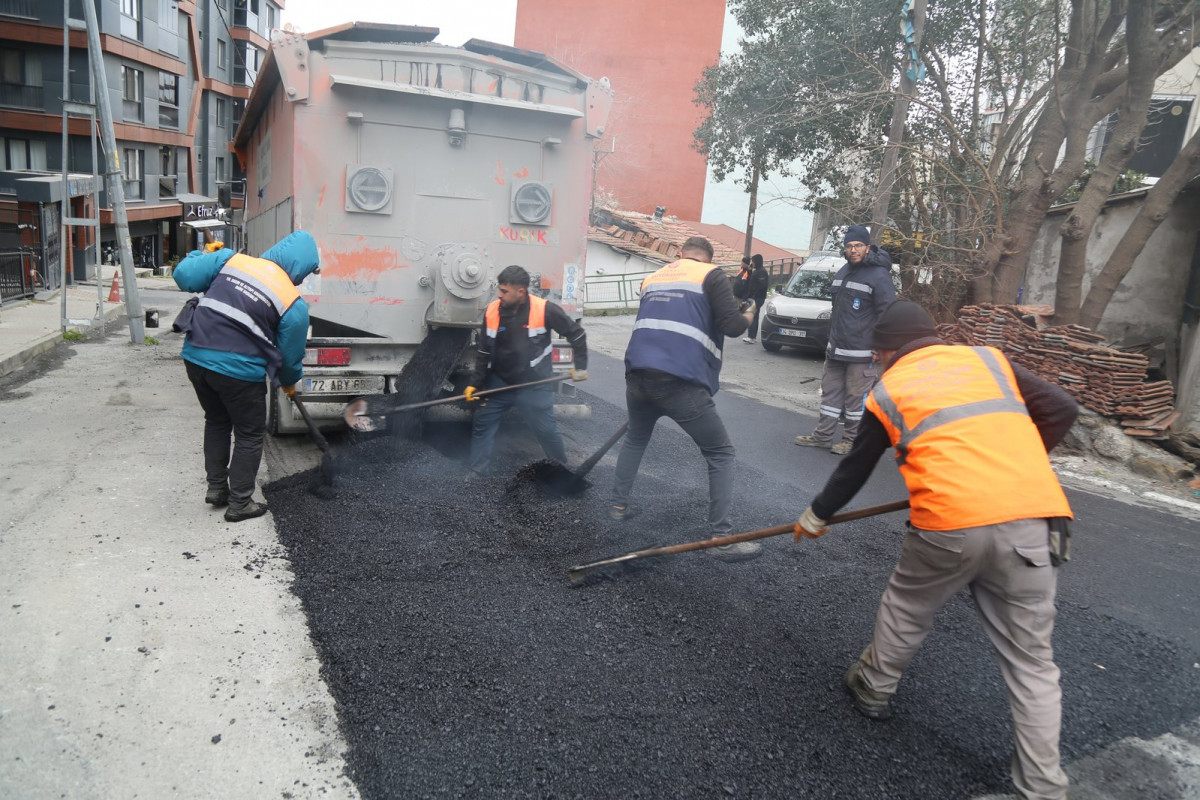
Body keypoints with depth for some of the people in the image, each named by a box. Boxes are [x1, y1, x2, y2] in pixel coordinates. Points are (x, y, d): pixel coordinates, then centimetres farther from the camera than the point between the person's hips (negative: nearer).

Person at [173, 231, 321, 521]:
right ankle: (239, 503, 21)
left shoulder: (231, 259, 0)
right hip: (238, 371, -5)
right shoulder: (294, 304, -8)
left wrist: (201, 255, 23)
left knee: (216, 422, 27)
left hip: (195, 357, 6)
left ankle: (216, 487, 36)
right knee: (249, 435, 14)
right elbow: (290, 355, 1)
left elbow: (183, 275, 2)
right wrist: (289, 383, 21)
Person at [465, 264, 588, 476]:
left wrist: (580, 366, -3)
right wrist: (474, 384, -1)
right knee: (482, 424, 3)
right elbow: (484, 353, 3)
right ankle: (476, 473, 15)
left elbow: (576, 334, -5)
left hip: (534, 385, -3)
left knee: (546, 430, 6)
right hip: (499, 382, 4)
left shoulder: (544, 310, -18)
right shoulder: (492, 311, -7)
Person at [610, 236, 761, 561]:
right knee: (721, 454, 8)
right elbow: (732, 326, -5)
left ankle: (618, 504, 37)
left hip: (638, 375, 6)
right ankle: (723, 537, 4)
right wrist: (748, 315, 18)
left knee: (636, 438, 33)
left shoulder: (653, 277, 22)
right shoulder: (711, 275, 5)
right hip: (681, 383, -5)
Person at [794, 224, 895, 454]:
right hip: (835, 349, 8)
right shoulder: (843, 272, 15)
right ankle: (822, 435, 20)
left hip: (861, 353, -8)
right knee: (830, 390, 12)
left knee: (856, 396, -1)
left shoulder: (879, 276, -12)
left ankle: (851, 440, 9)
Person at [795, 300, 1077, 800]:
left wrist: (816, 517, 38)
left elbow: (853, 472, 22)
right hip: (1032, 520, 3)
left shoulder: (887, 392, 15)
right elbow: (1061, 411, 16)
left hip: (949, 525, -2)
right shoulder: (988, 358, 20)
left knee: (906, 609, 25)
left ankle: (872, 689, 44)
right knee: (1031, 660, 13)